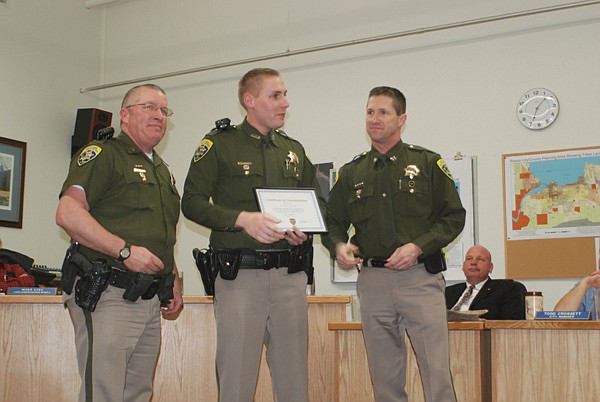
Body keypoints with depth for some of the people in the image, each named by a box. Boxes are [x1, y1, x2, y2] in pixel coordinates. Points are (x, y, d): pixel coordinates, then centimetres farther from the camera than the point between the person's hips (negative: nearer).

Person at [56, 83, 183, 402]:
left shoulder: (162, 170, 23)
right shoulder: (103, 155, -4)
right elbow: (68, 213, -18)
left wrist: (173, 280, 18)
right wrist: (125, 250, -21)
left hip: (150, 302, 8)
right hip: (107, 295, -8)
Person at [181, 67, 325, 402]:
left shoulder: (295, 151, 17)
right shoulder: (220, 143, 2)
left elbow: (319, 204, 21)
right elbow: (192, 202, -5)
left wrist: (305, 229, -1)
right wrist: (242, 219, -19)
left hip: (290, 276, 4)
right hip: (239, 274, -4)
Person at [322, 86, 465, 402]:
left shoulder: (428, 163, 5)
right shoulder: (351, 173, 14)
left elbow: (454, 216, 2)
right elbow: (333, 222, 16)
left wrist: (418, 247, -12)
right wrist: (339, 246, -6)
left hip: (420, 277, -3)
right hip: (372, 280, 3)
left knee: (437, 370, -6)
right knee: (385, 376, 9)